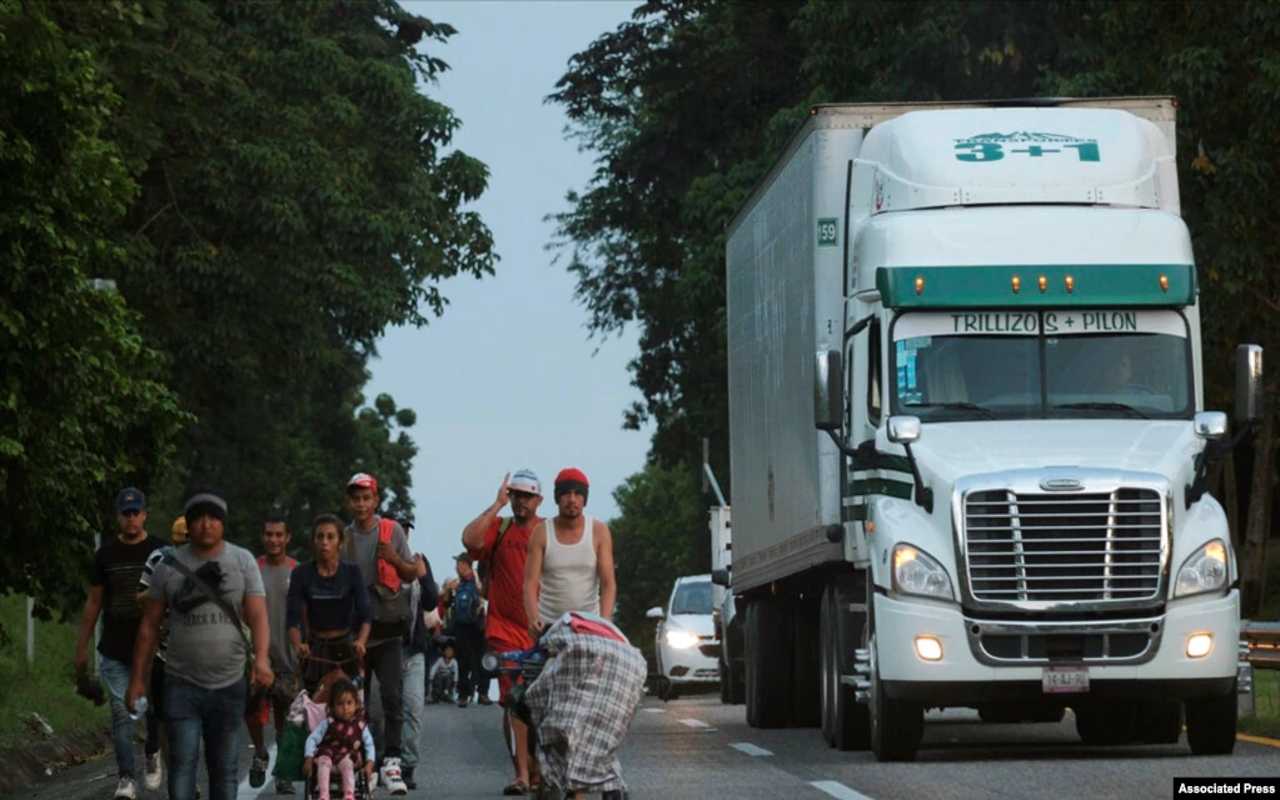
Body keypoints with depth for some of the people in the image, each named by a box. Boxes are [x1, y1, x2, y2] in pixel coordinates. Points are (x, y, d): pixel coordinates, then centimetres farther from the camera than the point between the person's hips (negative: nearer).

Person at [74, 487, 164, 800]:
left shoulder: (159, 552, 1)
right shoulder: (106, 554, 6)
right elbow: (93, 603, 11)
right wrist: (81, 648, 9)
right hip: (115, 652, 1)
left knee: (153, 707, 6)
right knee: (121, 714, -5)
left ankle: (153, 754, 35)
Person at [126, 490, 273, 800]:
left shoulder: (243, 561, 2)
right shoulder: (169, 566, 2)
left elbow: (258, 615, -7)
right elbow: (149, 625, 6)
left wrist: (261, 657, -25)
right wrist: (138, 678, 3)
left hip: (229, 684, 1)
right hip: (182, 684, -1)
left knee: (224, 768, 10)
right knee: (182, 763, -9)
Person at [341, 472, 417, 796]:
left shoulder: (392, 530, 2)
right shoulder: (344, 538, 8)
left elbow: (412, 575, 4)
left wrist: (395, 559, -15)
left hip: (386, 630, -2)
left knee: (393, 696, -14)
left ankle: (391, 761, -13)